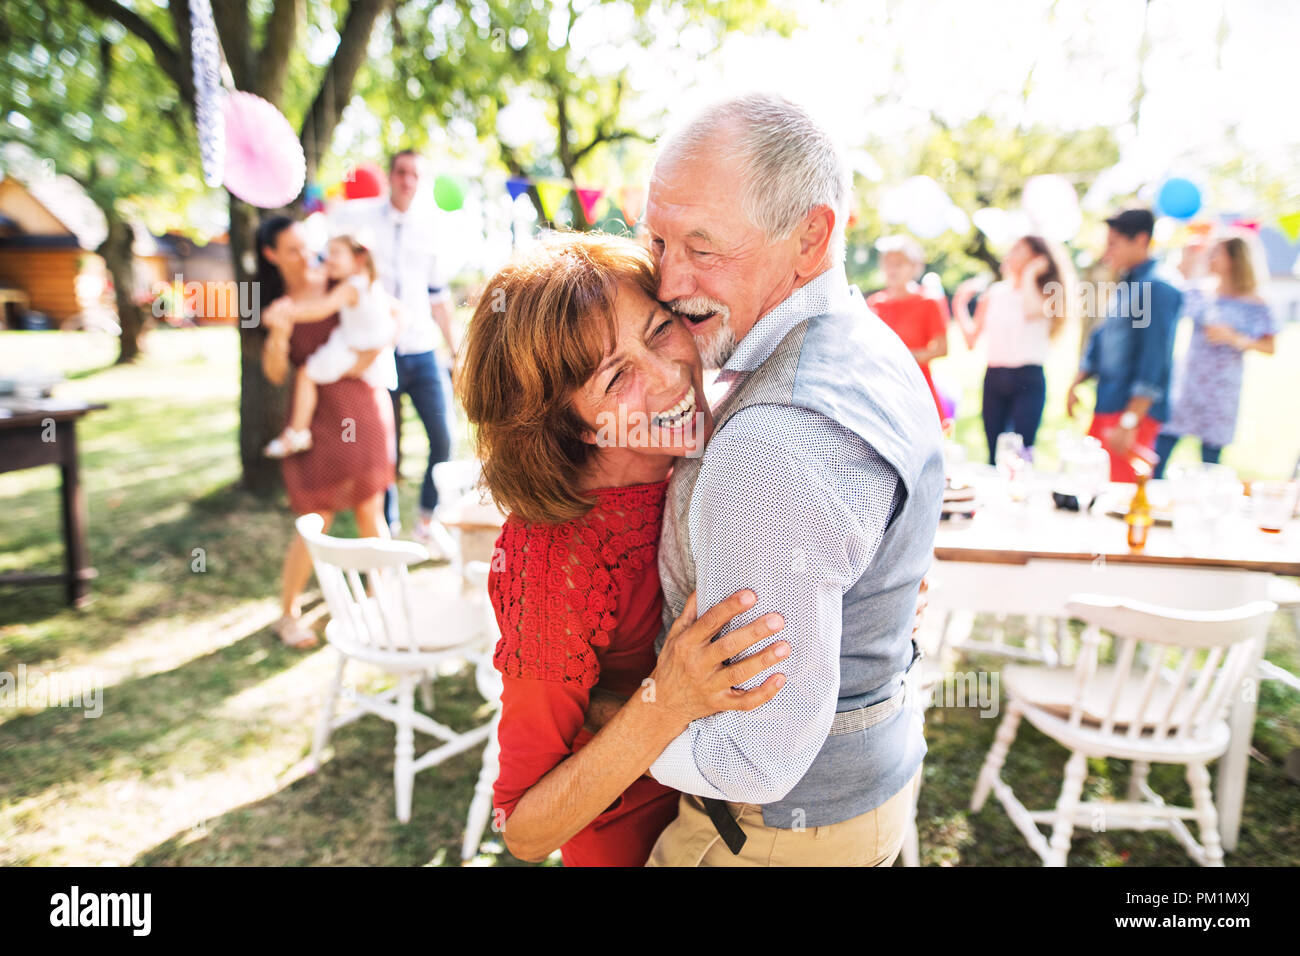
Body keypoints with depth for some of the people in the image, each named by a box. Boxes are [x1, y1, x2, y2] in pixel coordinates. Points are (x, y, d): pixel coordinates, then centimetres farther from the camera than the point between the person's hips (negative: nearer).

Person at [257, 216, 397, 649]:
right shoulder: (276, 306, 1)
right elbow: (275, 373, -7)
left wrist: (370, 354, -12)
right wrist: (278, 333, -24)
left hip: (362, 401, 1)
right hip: (316, 412, -1)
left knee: (369, 511, 7)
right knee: (317, 520, -1)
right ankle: (287, 614, 16)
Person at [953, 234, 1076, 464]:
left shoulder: (1044, 294, 3)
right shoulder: (994, 293, 13)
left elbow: (1032, 310, -23)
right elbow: (972, 339, 12)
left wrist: (1029, 274, -10)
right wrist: (960, 305, 7)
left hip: (1028, 379, -4)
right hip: (994, 378, 4)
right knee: (994, 452, 5)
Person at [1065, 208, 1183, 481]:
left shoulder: (1156, 289, -14)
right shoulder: (1123, 287, 15)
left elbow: (1154, 362, -20)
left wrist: (1130, 422, -23)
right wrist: (1076, 384, 15)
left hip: (1135, 411, -9)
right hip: (1106, 408, 9)